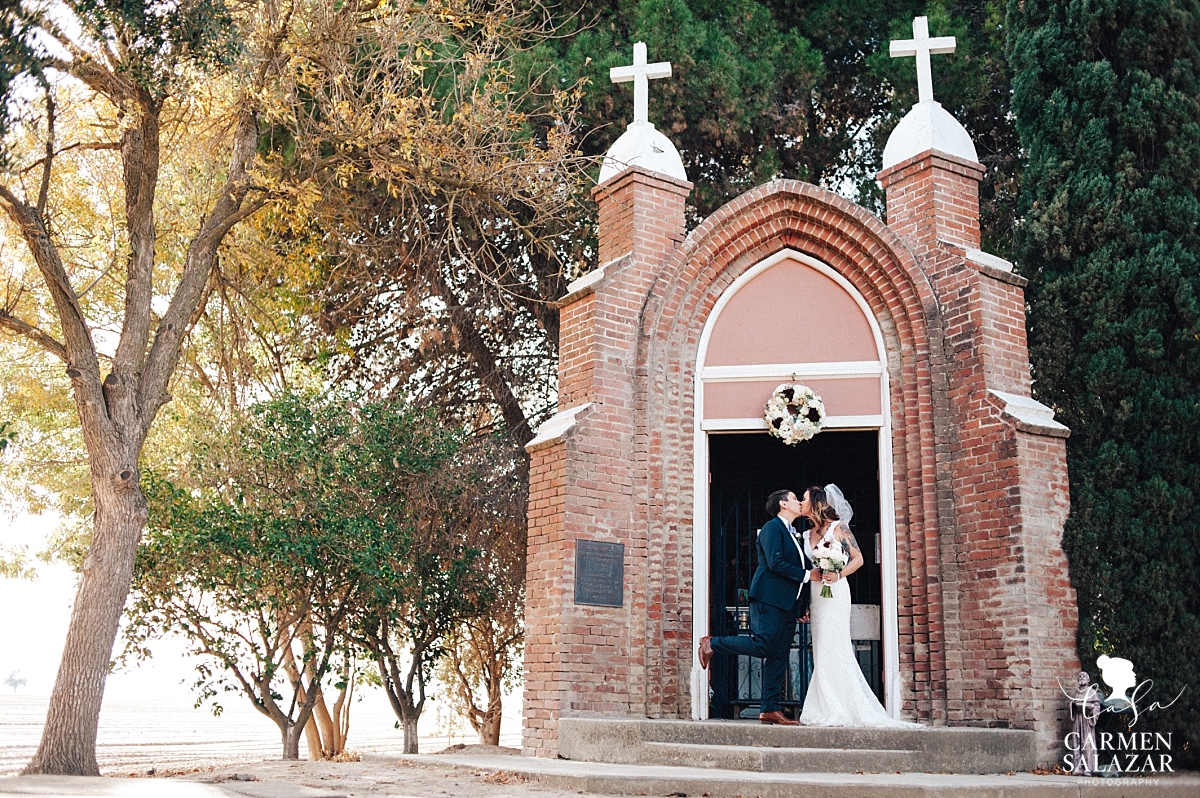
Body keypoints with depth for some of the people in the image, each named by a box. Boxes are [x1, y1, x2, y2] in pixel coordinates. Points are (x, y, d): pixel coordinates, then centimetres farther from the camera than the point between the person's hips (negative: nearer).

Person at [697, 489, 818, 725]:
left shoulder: (793, 534, 23)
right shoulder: (772, 527, -5)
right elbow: (775, 563, -17)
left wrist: (803, 605, 15)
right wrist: (806, 575, -11)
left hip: (788, 604, 9)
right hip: (769, 598, -9)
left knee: (779, 657, 5)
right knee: (762, 645, -16)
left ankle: (770, 709, 5)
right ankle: (711, 644, 1)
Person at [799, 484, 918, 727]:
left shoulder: (838, 527, -2)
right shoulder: (807, 535, 16)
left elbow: (858, 559, -5)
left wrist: (838, 575, -22)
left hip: (834, 592, -7)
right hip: (815, 595, 7)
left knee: (834, 648, -10)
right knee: (821, 651, 3)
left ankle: (842, 710, -7)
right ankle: (827, 710, 4)